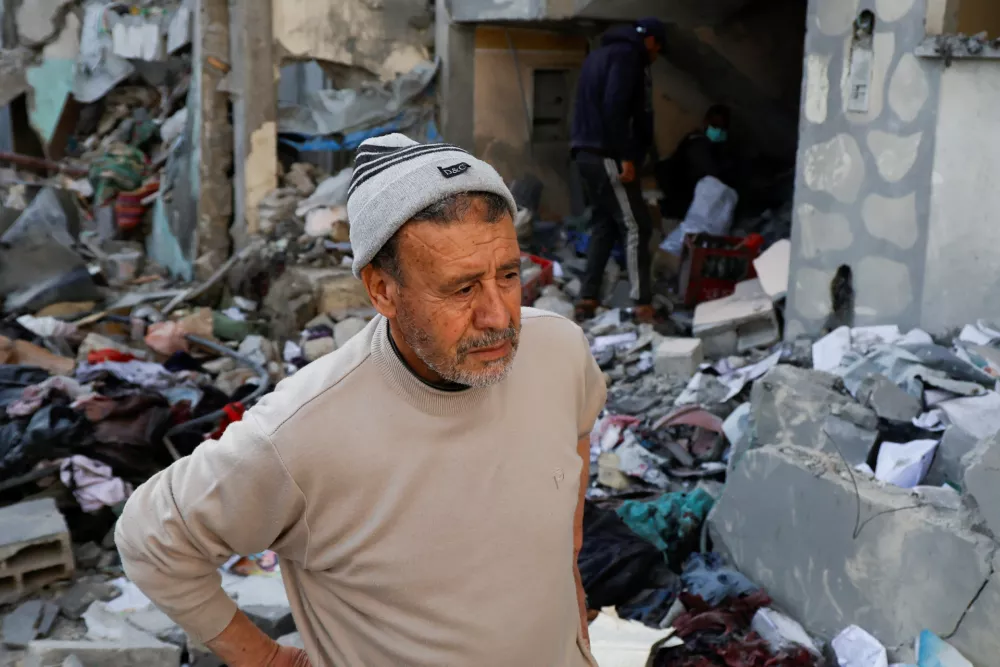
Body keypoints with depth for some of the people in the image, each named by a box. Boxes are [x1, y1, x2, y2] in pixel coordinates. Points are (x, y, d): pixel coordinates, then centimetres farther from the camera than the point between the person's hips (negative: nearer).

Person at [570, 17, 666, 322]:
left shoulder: (601, 54, 23)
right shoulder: (626, 55, -8)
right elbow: (614, 108, -21)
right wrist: (626, 157, -21)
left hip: (587, 152, 10)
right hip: (606, 155, -10)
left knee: (605, 224, 13)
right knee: (636, 226, -7)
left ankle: (588, 299, 11)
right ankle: (643, 305, -10)